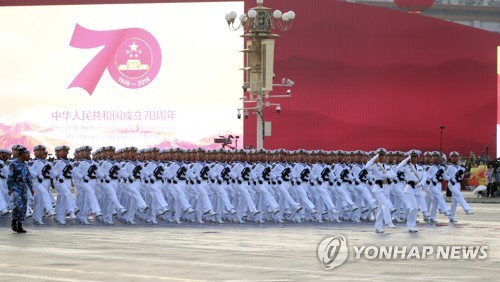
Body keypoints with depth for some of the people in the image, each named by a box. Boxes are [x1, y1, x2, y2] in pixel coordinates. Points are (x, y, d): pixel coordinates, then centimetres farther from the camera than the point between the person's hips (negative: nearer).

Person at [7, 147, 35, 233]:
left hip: (24, 187, 6)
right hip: (16, 187, -6)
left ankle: (19, 226, 8)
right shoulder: (13, 164, -8)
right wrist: (10, 188, -14)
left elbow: (28, 177, 17)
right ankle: (14, 222, 2)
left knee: (23, 207, 2)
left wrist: (31, 188, 15)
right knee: (18, 205, -19)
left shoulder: (25, 164, 11)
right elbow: (10, 177, -9)